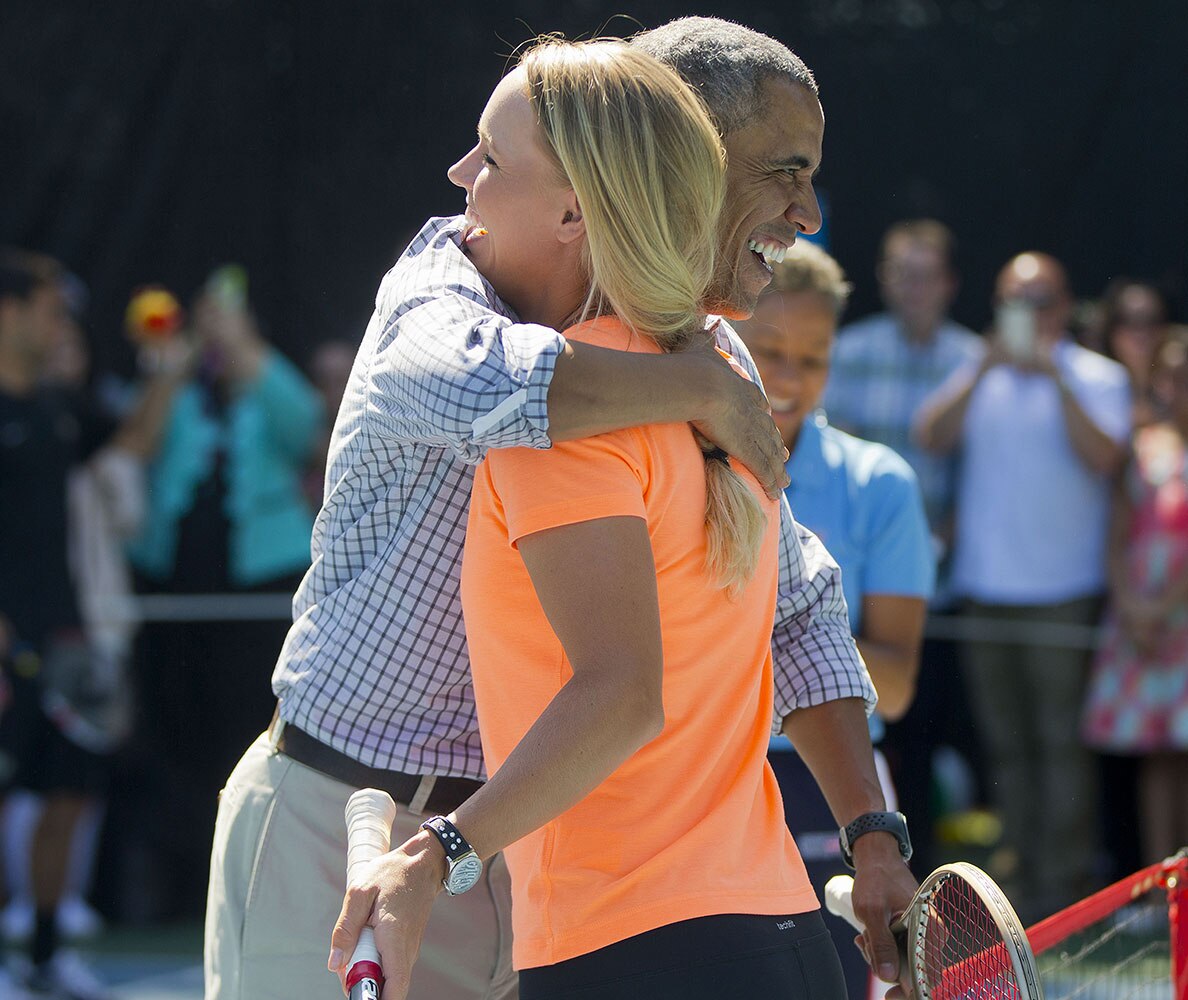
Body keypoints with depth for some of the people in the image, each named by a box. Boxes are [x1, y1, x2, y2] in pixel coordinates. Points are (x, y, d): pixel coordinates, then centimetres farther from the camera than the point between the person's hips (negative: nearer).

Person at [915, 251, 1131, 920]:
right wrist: (984, 369, -12)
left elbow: (1104, 456, -13)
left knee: (1062, 741, -8)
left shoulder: (1096, 377, 2)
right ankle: (1023, 878, 13)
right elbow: (932, 437, -1)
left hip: (1064, 591, -4)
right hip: (985, 587, 4)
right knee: (1007, 743, 7)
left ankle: (1063, 887, -5)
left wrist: (1055, 376, -18)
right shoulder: (980, 376, 14)